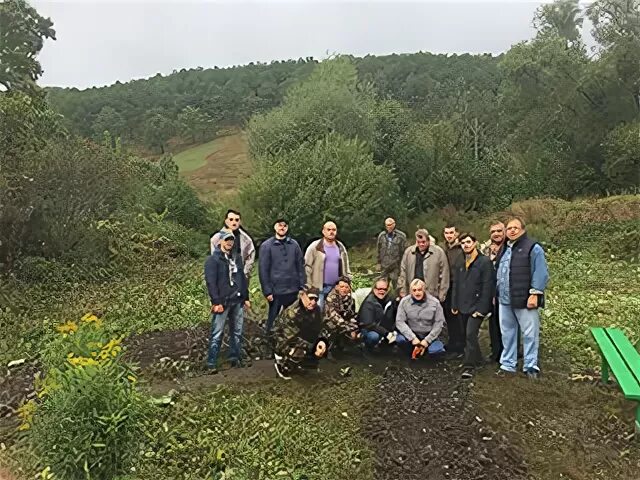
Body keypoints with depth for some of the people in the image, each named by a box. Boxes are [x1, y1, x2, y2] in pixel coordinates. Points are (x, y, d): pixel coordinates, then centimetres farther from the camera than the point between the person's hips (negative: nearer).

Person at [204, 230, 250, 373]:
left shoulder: (237, 258, 14)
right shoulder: (212, 259, -6)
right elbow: (210, 282, -13)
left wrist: (246, 297, 13)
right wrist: (216, 302, -18)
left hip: (237, 301, 6)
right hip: (222, 302, -6)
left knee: (237, 332, 11)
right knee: (217, 334, -4)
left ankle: (235, 357, 22)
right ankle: (211, 363, 2)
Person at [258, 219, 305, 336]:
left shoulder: (294, 244, 5)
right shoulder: (266, 246, -3)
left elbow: (301, 266, 7)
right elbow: (263, 270, -6)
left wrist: (302, 286, 1)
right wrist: (267, 291, -10)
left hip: (293, 290, 3)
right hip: (276, 291, -3)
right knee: (273, 320, 8)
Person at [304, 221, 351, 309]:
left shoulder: (341, 247, 11)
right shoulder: (314, 247, -4)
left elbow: (346, 268, 16)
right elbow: (307, 268, -7)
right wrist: (309, 287, -10)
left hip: (337, 288, 4)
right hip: (319, 288, -4)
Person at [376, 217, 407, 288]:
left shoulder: (401, 236, -5)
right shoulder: (381, 236, 7)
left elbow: (404, 251, -3)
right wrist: (379, 263, 15)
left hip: (396, 266, -4)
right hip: (385, 266, 4)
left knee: (396, 284, -2)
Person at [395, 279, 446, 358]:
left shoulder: (435, 302, -12)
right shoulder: (404, 302, -12)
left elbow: (439, 323, -8)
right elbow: (400, 321, -14)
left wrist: (427, 340, -14)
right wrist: (413, 338, -23)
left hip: (429, 335, 0)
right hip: (412, 334, 1)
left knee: (435, 351, -27)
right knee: (400, 339, -29)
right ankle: (414, 351, 3)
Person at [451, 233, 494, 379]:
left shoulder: (485, 261, -8)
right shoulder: (460, 263, 12)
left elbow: (487, 287, -13)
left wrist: (481, 308, -17)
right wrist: (454, 305, 9)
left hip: (476, 307, -7)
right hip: (463, 306, 7)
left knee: (470, 334, -15)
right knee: (467, 335, 13)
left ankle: (469, 366, -10)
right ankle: (477, 359, 30)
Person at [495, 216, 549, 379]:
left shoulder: (533, 248, -7)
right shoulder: (504, 249, 16)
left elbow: (541, 273, -13)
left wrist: (534, 294, -19)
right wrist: (496, 293, 17)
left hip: (524, 299, -7)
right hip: (505, 300, 7)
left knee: (529, 334, 1)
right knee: (507, 333, 13)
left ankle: (530, 365, 14)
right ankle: (508, 364, 23)